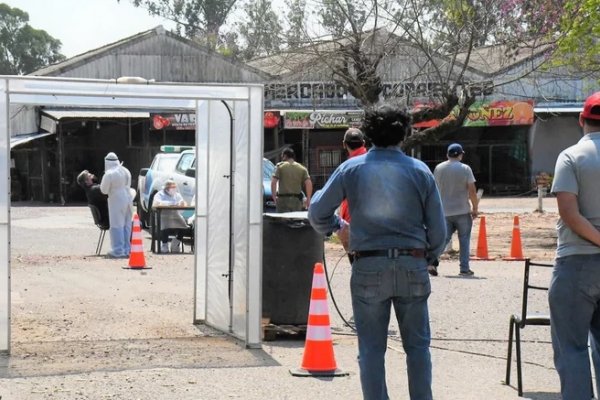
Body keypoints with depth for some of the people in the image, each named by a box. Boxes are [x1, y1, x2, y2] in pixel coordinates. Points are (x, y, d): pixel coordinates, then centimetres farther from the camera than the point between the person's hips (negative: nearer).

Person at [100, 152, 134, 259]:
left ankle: (118, 251, -4)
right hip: (127, 199, 7)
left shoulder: (109, 174, -15)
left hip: (116, 201, -7)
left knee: (117, 226, -3)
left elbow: (104, 190, -8)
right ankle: (126, 249, 17)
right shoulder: (126, 171, 8)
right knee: (126, 225, 12)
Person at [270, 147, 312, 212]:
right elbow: (309, 183, -1)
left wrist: (274, 197, 0)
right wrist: (308, 200, 3)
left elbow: (273, 182, -7)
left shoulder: (280, 166, 3)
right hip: (297, 200, 3)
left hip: (283, 200, -3)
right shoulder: (302, 168, 10)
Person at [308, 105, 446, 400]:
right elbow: (438, 229, 3)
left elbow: (317, 213, 2)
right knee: (417, 344, 11)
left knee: (372, 348, 5)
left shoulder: (351, 168, 1)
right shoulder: (419, 170, 2)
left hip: (368, 267, -1)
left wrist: (337, 226, 22)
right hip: (413, 266, 1)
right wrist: (428, 256, 21)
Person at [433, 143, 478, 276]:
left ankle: (433, 260, -14)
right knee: (464, 239, 6)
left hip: (444, 211, 3)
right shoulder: (465, 169, -6)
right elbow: (472, 191, -9)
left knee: (444, 237, 8)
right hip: (462, 211, -3)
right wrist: (475, 208, 1)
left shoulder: (438, 168, 5)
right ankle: (464, 268, 5)